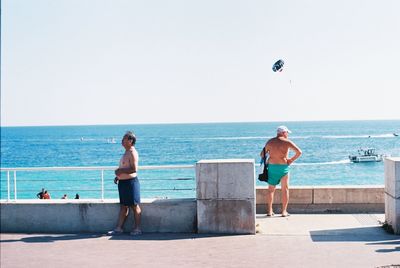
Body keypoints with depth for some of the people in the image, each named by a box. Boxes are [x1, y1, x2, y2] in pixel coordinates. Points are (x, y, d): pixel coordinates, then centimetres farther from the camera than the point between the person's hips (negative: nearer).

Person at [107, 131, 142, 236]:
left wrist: (120, 171, -17)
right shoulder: (127, 152, 16)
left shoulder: (132, 153, -15)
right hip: (123, 182, 10)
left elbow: (134, 169, -24)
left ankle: (137, 229, 6)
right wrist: (118, 176, 14)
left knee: (135, 206, -1)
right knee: (123, 206, 12)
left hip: (131, 182, -10)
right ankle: (119, 228, 15)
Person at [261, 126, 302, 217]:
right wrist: (291, 160, -1)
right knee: (285, 189, 8)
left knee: (271, 189, 14)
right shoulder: (287, 142, -5)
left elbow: (262, 154, 11)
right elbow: (299, 152, -11)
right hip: (283, 167, -3)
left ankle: (269, 210, 10)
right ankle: (284, 211, 6)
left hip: (272, 166, 3)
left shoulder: (270, 142, 6)